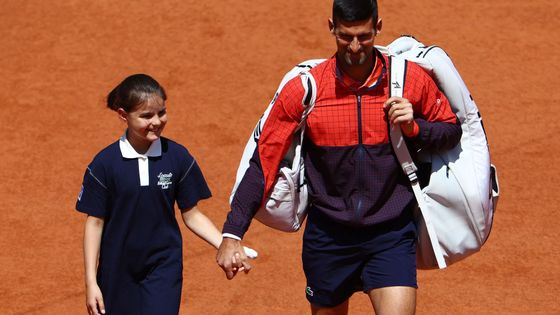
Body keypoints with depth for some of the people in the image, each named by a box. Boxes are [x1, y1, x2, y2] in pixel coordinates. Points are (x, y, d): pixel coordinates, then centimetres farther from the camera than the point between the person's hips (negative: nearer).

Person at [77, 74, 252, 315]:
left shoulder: (178, 157, -4)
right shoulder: (104, 164, -8)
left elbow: (191, 215, 3)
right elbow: (95, 223, -3)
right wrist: (91, 281, -5)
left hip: (164, 269, 0)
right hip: (118, 274, 0)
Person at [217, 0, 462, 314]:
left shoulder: (411, 79, -6)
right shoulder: (303, 90, -8)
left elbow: (452, 131, 8)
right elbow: (264, 161, -4)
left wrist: (414, 128, -14)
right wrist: (232, 235, -9)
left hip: (391, 233, -1)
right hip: (328, 237, 1)